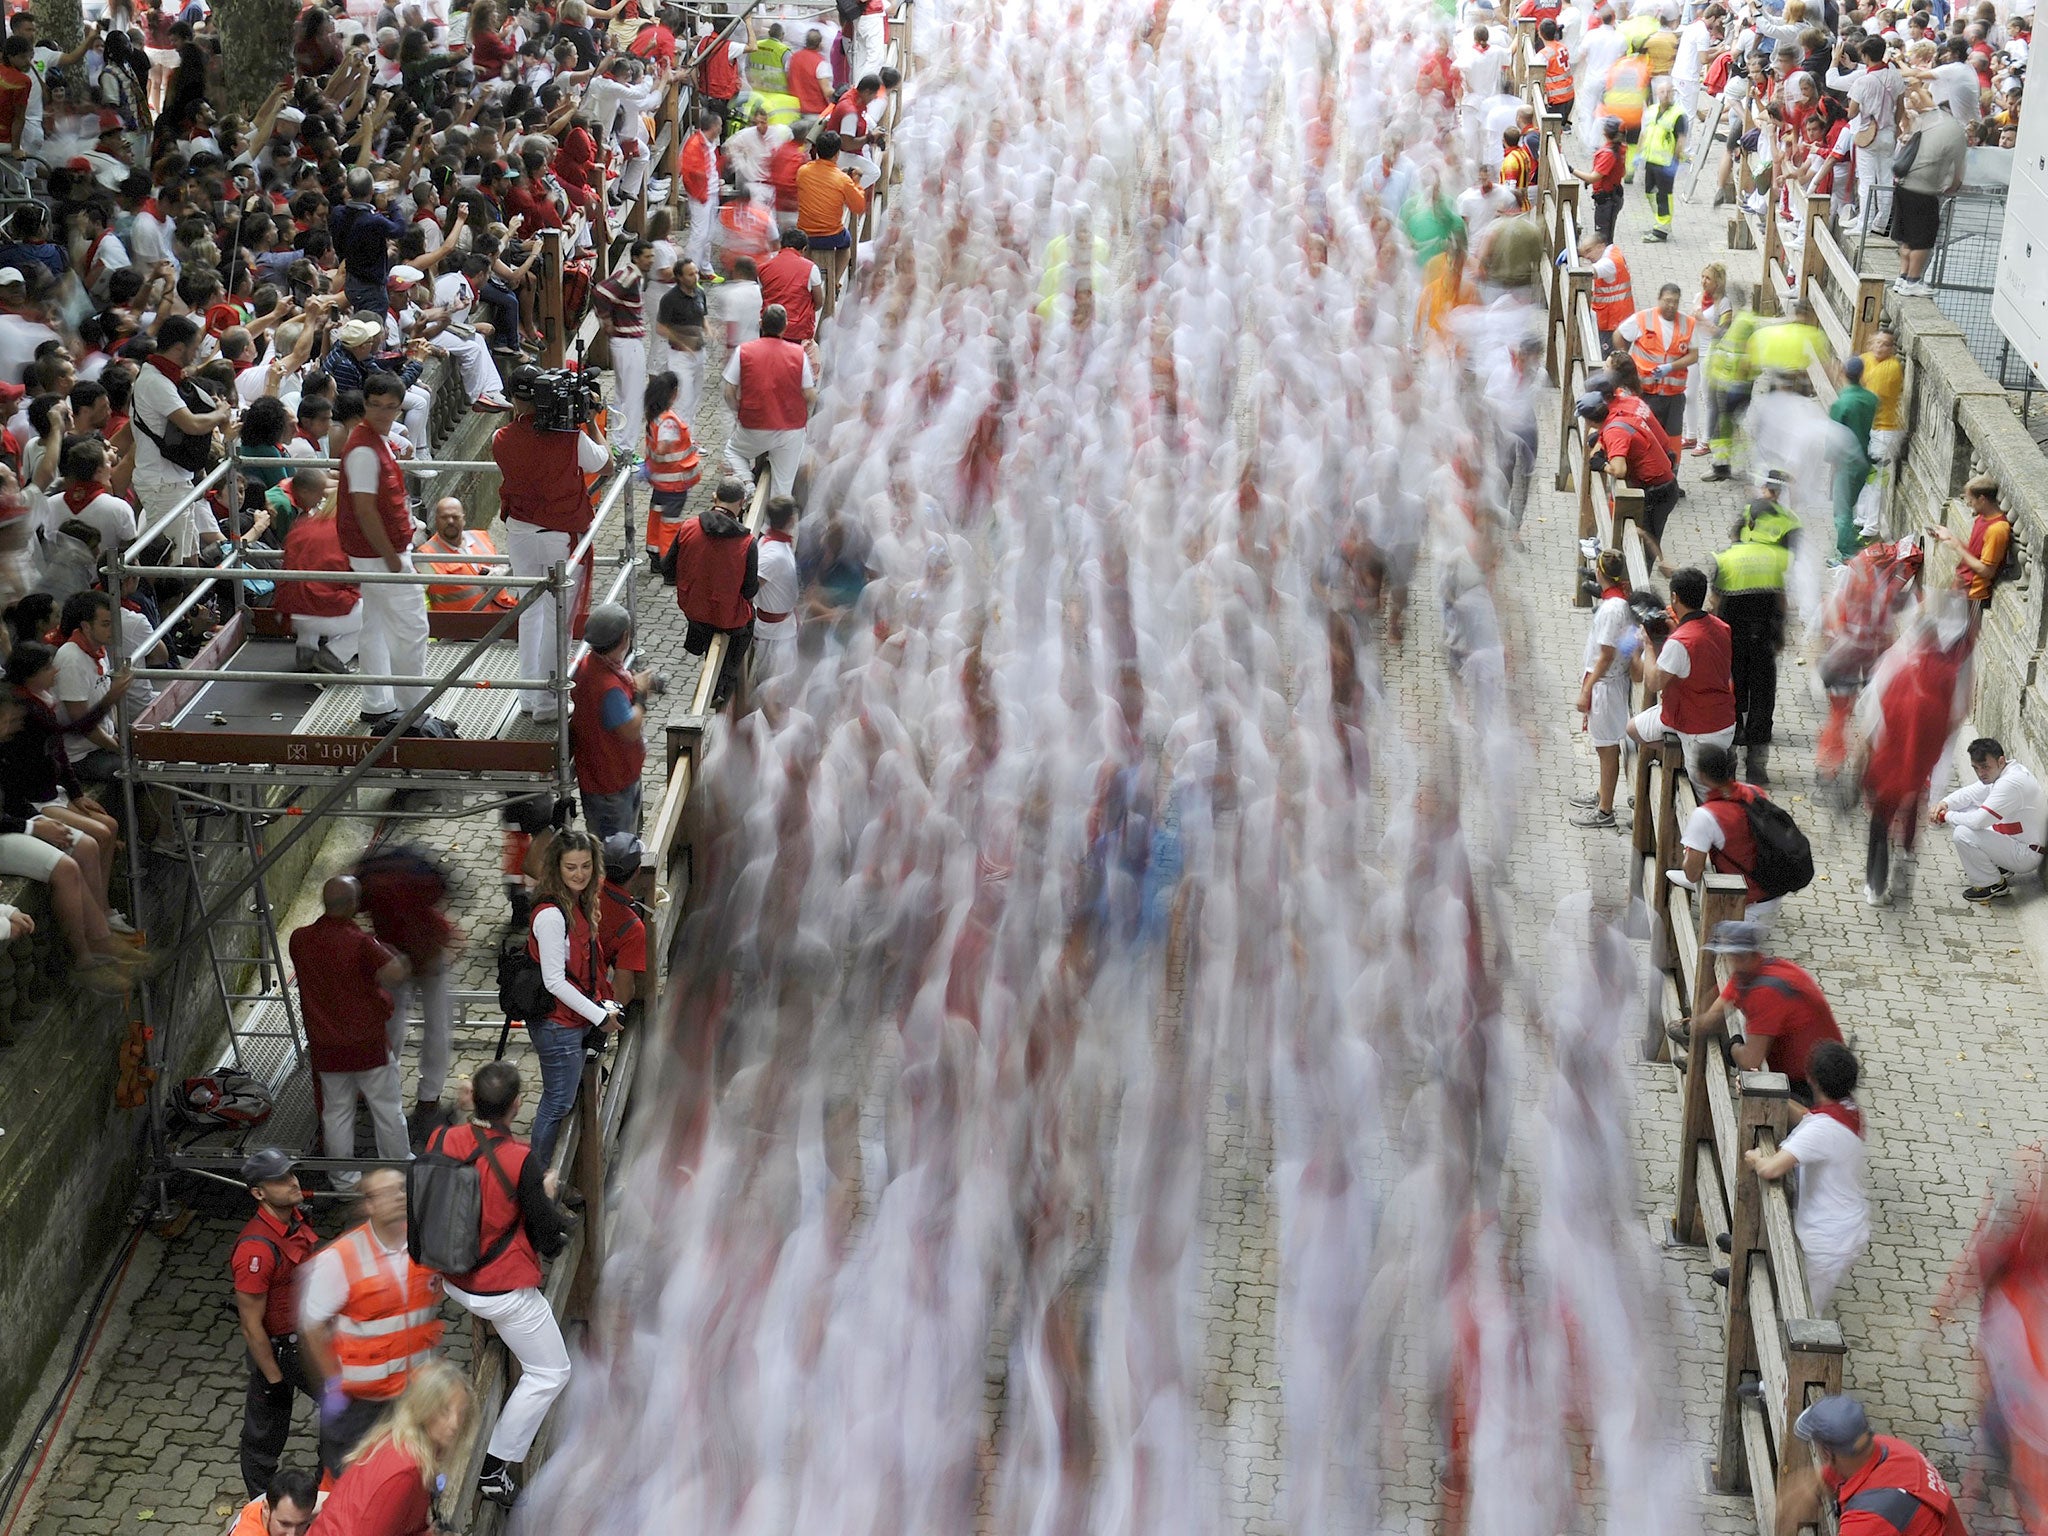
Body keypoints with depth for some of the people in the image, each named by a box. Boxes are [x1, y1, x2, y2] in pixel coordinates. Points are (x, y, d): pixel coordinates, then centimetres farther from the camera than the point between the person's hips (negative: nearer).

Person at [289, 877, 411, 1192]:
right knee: (387, 1108, 14)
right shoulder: (360, 942, -23)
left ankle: (344, 1177, 25)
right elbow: (395, 974, -24)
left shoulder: (300, 940, -7)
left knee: (336, 1112, 16)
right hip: (369, 1044, -4)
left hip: (326, 1045, 4)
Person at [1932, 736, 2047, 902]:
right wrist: (1944, 803, -7)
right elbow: (1970, 793, 13)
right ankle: (1996, 866, 17)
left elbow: (1978, 821, -33)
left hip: (2026, 855, -10)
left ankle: (1994, 885, -6)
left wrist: (1947, 816, -16)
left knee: (1963, 834, -26)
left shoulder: (2011, 783, -29)